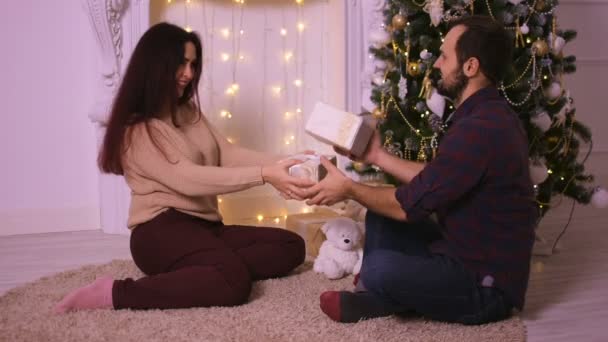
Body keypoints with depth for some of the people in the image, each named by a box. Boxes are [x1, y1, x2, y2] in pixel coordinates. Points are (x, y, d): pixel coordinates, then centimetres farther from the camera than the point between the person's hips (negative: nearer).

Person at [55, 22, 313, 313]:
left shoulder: (189, 114, 19)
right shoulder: (135, 129, -9)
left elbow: (228, 155, 7)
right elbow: (187, 180, -21)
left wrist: (283, 164, -11)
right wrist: (263, 175, -28)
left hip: (203, 226, 9)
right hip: (162, 230, -9)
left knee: (291, 245, -5)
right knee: (233, 280, -35)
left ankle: (186, 272, -17)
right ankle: (115, 292, -23)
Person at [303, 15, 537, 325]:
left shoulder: (478, 129, -26)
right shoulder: (488, 115, 8)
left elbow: (410, 205, -20)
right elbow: (429, 182, 14)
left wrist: (349, 189, -6)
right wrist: (379, 157, 16)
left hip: (485, 286, -10)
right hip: (462, 253, 10)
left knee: (380, 268, -32)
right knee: (380, 209, 13)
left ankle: (376, 297, 0)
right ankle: (374, 294, 2)